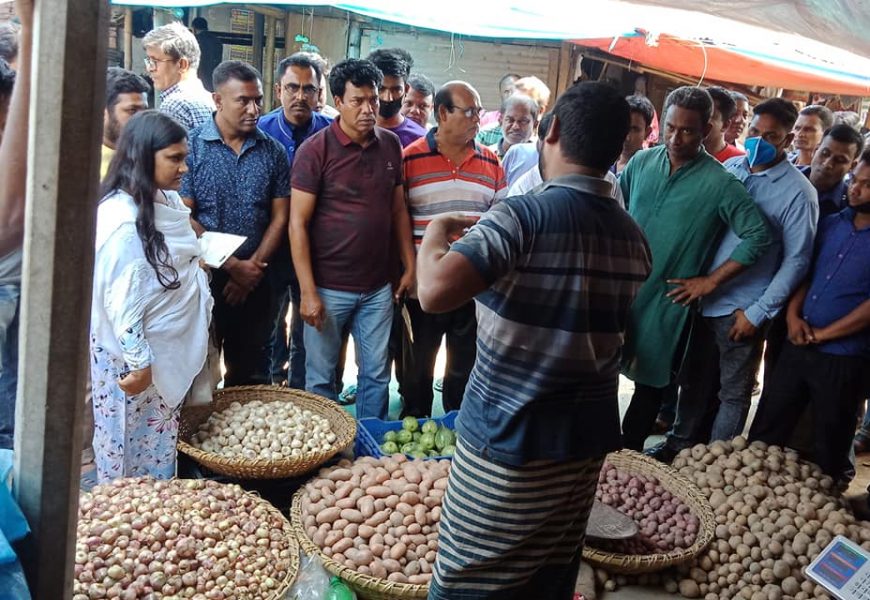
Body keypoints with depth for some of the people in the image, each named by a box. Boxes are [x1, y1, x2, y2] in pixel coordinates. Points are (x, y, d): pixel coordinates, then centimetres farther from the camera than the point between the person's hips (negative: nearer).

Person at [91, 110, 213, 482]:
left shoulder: (165, 200, 3)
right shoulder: (123, 221, -25)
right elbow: (120, 302, -23)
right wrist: (139, 363, -20)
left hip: (169, 351, 9)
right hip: (137, 357, -8)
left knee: (161, 449, 20)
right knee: (137, 451, 8)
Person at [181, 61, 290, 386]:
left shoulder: (273, 151, 4)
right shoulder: (191, 146, -5)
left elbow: (279, 218, 5)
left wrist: (253, 267, -6)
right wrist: (233, 266, -12)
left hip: (255, 283, 3)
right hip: (203, 277, -3)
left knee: (251, 376, 11)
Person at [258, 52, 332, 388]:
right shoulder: (260, 131, -5)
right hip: (271, 247, 1)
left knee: (307, 334, 12)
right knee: (269, 326, 19)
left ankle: (299, 394, 29)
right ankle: (272, 380, 40)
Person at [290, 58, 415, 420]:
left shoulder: (390, 145, 5)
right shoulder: (316, 150, -9)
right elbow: (298, 223, -10)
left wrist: (410, 266, 8)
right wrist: (308, 292, -15)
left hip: (378, 286, 4)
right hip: (328, 288, -4)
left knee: (376, 375, 11)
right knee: (321, 378, 8)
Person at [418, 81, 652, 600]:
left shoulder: (525, 216, -19)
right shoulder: (634, 238, 4)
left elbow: (435, 292, -32)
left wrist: (436, 234, -9)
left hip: (510, 437, -6)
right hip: (590, 435, 7)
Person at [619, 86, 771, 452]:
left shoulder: (719, 183, -11)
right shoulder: (642, 162, 2)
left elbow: (758, 236, -12)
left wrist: (710, 282, -12)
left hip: (667, 299, -3)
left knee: (651, 382, 10)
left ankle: (628, 454, 27)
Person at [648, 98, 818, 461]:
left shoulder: (798, 193, -11)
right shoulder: (730, 167, 5)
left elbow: (797, 261, -10)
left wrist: (758, 313, -13)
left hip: (743, 309, -5)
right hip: (702, 298, 5)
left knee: (734, 392, 10)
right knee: (695, 380, 18)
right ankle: (680, 445, 35)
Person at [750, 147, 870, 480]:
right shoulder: (831, 224, 7)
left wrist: (821, 334, -13)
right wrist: (793, 315, -4)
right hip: (798, 346, 5)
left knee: (828, 448, 11)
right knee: (765, 431, 13)